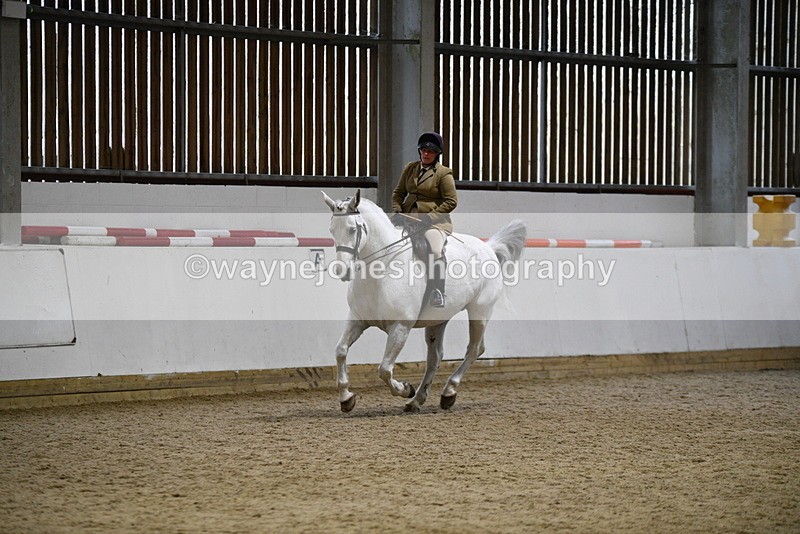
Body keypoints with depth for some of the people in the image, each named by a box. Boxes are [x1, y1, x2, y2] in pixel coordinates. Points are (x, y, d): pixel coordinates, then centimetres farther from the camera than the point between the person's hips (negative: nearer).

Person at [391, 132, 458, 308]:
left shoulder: (444, 173, -2)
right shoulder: (410, 168, 14)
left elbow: (451, 201, -7)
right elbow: (398, 193, 20)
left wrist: (429, 217, -15)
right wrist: (397, 212, 0)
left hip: (435, 221, -6)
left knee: (436, 251, -33)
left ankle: (438, 291, -22)